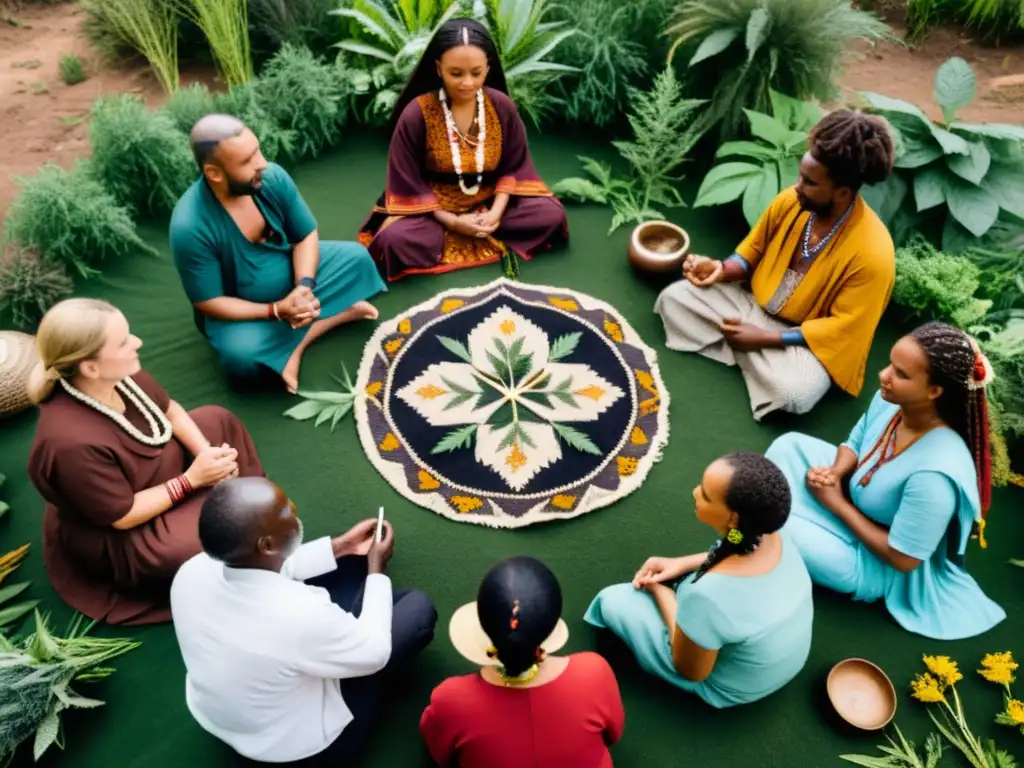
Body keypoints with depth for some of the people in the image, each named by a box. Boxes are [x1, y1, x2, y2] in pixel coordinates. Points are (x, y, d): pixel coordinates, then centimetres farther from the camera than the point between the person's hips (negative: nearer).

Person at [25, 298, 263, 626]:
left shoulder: (120, 374, -19)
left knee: (219, 420, 9)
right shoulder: (73, 443, -39)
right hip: (118, 539, -8)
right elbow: (124, 516, -27)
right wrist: (192, 479, -23)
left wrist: (207, 453, -15)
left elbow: (170, 411, 0)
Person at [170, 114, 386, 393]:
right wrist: (276, 311, -29)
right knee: (241, 356, -34)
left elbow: (306, 235, -7)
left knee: (357, 257, -8)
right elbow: (208, 303, -21)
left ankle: (295, 342, -16)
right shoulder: (190, 228, -30)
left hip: (292, 271, 5)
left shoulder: (272, 177, -19)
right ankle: (340, 312, -18)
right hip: (241, 310, -5)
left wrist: (304, 286, -25)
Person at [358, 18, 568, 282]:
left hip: (489, 201, 3)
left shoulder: (502, 106, -9)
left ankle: (480, 232, -14)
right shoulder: (416, 114, -18)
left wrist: (497, 211, -17)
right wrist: (451, 221, -21)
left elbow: (514, 166, 0)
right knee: (394, 239, -34)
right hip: (434, 208, -2)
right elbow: (408, 182, -12)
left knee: (552, 214, -18)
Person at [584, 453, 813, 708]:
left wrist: (660, 590, -12)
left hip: (731, 689, -6)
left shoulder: (709, 595, -42)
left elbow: (690, 670, -23)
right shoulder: (776, 538, -22)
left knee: (613, 600, 2)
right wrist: (681, 564, -6)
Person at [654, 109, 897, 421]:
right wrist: (720, 270, -15)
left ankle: (750, 352, -5)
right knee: (674, 298, -8)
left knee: (794, 393, -35)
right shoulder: (790, 201, -11)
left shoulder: (873, 253, -26)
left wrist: (765, 338, -23)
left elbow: (843, 327, -21)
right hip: (754, 307, 5)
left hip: (810, 340, -5)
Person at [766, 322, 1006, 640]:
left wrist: (837, 503, -21)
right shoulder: (890, 400, -19)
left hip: (873, 562, -7)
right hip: (855, 500, 8)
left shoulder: (934, 473, -39)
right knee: (789, 445, 1)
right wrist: (833, 473, -20)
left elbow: (903, 558, -28)